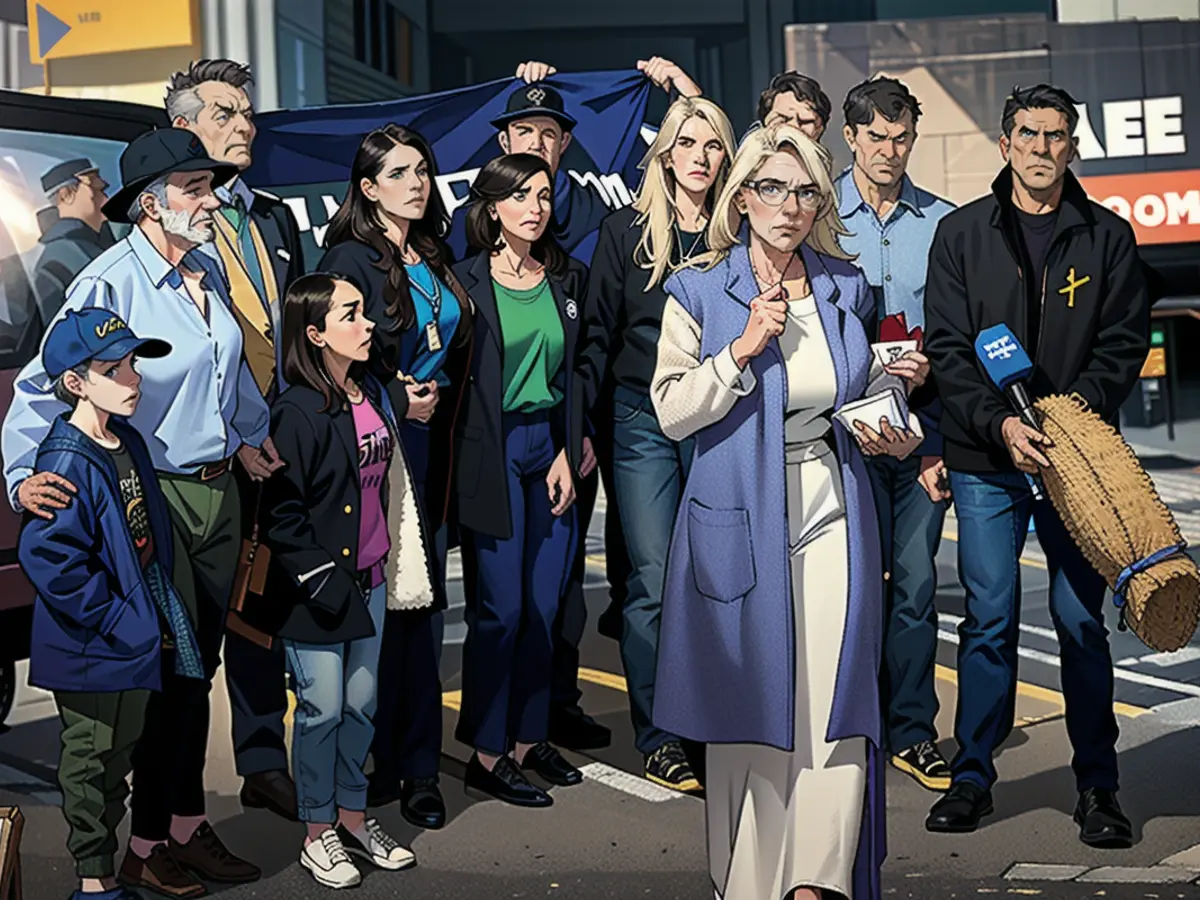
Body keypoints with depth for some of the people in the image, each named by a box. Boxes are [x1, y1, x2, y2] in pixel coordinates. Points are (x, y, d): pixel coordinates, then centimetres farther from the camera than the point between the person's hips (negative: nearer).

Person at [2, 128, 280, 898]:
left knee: (198, 666, 14)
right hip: (152, 498, -7)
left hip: (218, 490, 7)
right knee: (170, 670, -1)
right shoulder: (109, 284, -15)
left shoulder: (208, 272, 8)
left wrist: (251, 434, 23)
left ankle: (189, 826, 27)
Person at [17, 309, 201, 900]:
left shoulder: (129, 443, 5)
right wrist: (118, 622, -21)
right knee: (93, 756, 7)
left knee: (117, 755, 19)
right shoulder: (68, 463, -22)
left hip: (134, 641, 8)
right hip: (91, 651, -8)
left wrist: (152, 618, 12)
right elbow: (47, 558, -28)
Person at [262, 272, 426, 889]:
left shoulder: (373, 394, 7)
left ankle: (352, 817, 30)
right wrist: (320, 580, -16)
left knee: (361, 702, 14)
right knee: (323, 709, 3)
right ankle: (317, 836, 18)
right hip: (318, 586, -7)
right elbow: (280, 513, -16)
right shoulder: (297, 414, -16)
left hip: (369, 578, 7)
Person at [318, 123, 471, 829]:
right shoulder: (350, 260, -6)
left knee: (425, 605, 6)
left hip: (431, 449, 6)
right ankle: (377, 764, 9)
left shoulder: (435, 258, 14)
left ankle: (419, 769, 14)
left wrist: (437, 395, 7)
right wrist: (397, 402, -12)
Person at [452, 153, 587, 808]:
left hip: (550, 447, 5)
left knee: (544, 604, 7)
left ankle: (530, 738, 21)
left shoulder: (566, 279, 10)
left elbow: (572, 373, 10)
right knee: (500, 608, -3)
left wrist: (568, 453, 2)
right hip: (491, 453, -5)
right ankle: (487, 754, 9)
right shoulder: (467, 281, -5)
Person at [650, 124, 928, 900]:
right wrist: (743, 349, -17)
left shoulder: (846, 288, 9)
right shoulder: (698, 292, -1)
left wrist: (890, 432, 4)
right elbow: (673, 413, -7)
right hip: (740, 522, -2)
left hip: (832, 516, 3)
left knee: (834, 706, -3)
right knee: (751, 708, 4)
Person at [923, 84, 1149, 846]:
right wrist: (999, 422, -14)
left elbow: (1126, 342, 3)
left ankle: (1098, 785, 15)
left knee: (1082, 621, 4)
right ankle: (973, 777, 14)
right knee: (989, 619, 3)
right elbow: (947, 345, -1)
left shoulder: (1107, 236, 6)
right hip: (986, 463, 0)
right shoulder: (962, 233, 5)